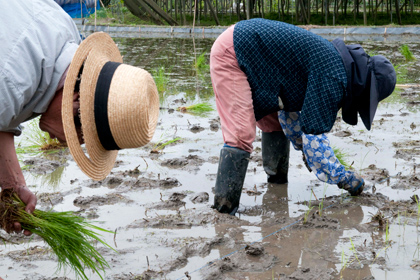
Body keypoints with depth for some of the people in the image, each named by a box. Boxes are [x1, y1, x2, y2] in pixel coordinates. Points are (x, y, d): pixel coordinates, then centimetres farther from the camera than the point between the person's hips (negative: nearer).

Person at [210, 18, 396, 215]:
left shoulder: (331, 59, 11)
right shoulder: (332, 79, -20)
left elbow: (288, 102, 25)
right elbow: (314, 138, -19)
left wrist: (304, 147, 28)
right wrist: (351, 182, -8)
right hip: (232, 54, -10)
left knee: (274, 123, 19)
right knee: (241, 136, -18)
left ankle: (277, 181, 33)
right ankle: (224, 210, -16)